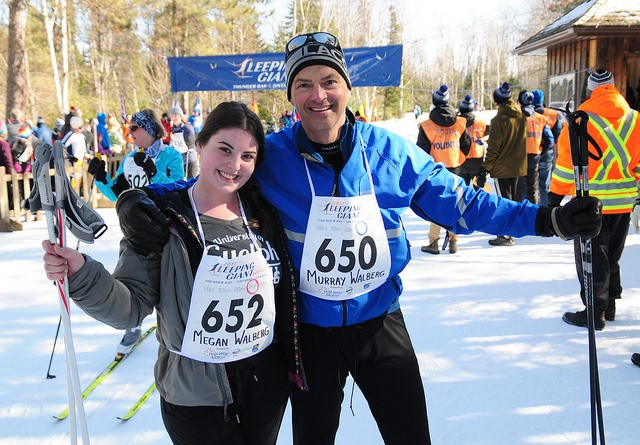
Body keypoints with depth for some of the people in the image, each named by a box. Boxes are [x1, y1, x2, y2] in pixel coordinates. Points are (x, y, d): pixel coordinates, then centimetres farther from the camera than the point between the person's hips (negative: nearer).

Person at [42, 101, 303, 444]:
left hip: (267, 382, 4)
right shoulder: (162, 219, -12)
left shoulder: (263, 214, -2)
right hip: (194, 393, -3)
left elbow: (285, 291, 7)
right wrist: (81, 275, -30)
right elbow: (131, 306, -14)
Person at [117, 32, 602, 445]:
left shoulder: (391, 151, -10)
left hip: (380, 323, 1)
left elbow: (461, 204, 0)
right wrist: (139, 201, -22)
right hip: (309, 331, -1)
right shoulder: (269, 156, -14)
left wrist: (548, 219, -3)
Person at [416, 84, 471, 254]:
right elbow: (466, 146, 7)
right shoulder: (459, 123, 0)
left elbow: (422, 152, -9)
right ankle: (453, 240, 13)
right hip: (454, 170, 3)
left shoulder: (427, 126, -11)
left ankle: (434, 242, 6)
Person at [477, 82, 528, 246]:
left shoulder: (499, 120, -17)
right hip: (518, 165, 7)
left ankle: (505, 235, 4)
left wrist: (484, 169, -12)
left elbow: (493, 148, -17)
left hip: (501, 168, -7)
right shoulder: (521, 116, 3)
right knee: (512, 198, 17)